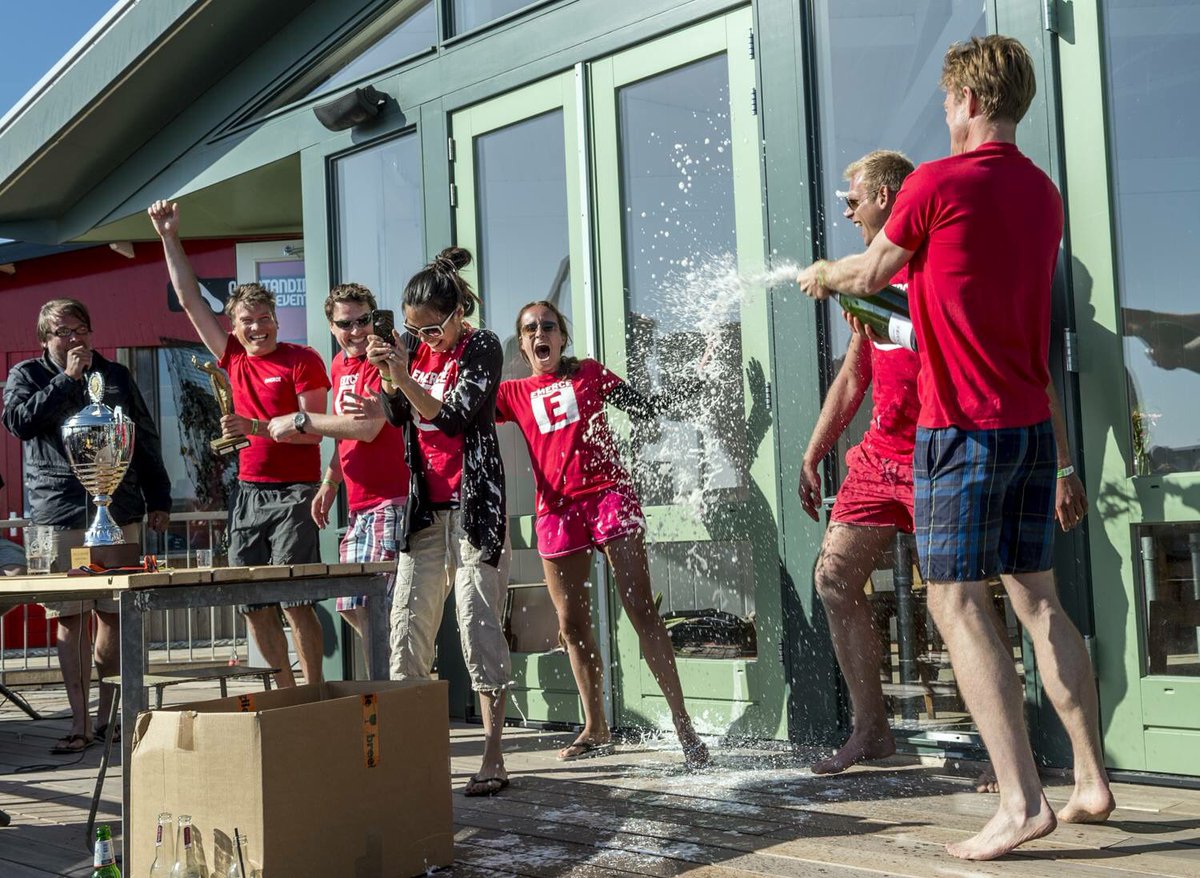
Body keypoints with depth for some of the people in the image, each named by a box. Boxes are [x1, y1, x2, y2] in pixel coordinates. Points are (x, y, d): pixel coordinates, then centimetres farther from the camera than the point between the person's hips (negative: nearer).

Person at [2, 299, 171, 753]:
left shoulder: (117, 376, 15)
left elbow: (146, 439, 16)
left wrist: (158, 498, 11)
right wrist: (67, 379, -9)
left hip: (119, 512, 2)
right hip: (57, 512, -2)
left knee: (114, 614, 2)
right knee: (69, 617, -1)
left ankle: (108, 713, 13)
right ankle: (80, 721, 4)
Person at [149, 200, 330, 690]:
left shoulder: (302, 361, -4)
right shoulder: (234, 358, 11)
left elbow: (313, 429, -10)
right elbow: (190, 299, 17)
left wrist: (255, 426, -20)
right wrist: (169, 238, 17)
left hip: (293, 493, -6)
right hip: (248, 490, 6)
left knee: (293, 600, -11)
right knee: (253, 605, 6)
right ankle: (286, 694, 15)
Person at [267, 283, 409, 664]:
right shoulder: (339, 366, 16)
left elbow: (367, 427, -23)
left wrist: (300, 421, -15)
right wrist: (329, 484, 22)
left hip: (391, 502, -9)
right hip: (358, 505, 9)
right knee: (353, 608, 12)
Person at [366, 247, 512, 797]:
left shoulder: (482, 347, -7)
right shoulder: (418, 349, 10)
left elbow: (453, 417, -15)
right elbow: (397, 415, 9)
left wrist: (404, 376, -21)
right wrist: (387, 374, -7)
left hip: (473, 503, -6)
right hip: (426, 504, 6)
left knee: (478, 622, -8)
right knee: (407, 622, 5)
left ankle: (493, 757, -6)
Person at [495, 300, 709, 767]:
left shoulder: (590, 373, 12)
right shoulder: (514, 393, 15)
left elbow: (646, 409, 15)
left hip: (609, 495, -3)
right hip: (556, 510, 3)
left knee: (641, 609, -10)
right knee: (571, 623, 7)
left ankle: (682, 723, -10)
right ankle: (595, 729, 22)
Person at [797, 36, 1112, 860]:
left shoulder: (937, 182, -10)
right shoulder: (1043, 193, 12)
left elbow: (872, 272, 4)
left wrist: (824, 275, 25)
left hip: (963, 425, -7)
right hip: (1033, 423, 8)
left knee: (959, 604, -4)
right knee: (1037, 598, 13)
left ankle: (1022, 800, -8)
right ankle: (1092, 781, 17)